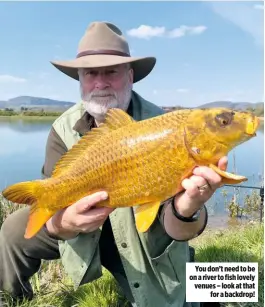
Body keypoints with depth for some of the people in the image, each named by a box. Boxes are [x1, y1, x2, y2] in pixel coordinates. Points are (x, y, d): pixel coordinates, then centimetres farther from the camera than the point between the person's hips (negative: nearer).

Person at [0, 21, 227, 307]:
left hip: (148, 241, -1)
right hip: (84, 228, 2)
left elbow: (176, 230, -30)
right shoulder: (64, 129, -16)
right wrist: (65, 223, -47)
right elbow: (54, 213, -22)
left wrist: (186, 211, -55)